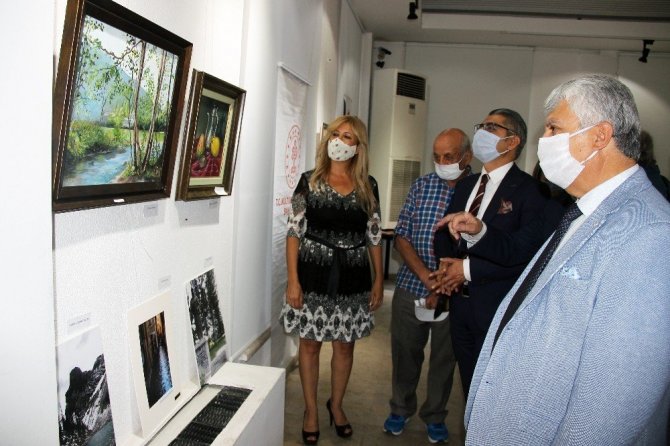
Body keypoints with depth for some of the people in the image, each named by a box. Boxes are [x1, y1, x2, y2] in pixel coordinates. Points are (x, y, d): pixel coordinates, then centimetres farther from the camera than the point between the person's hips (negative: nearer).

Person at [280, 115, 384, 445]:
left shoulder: (368, 186, 3)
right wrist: (293, 280, -10)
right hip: (314, 275, -2)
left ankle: (336, 404, 37)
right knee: (310, 342, 10)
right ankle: (311, 409, 31)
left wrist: (379, 279, 5)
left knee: (345, 344, 14)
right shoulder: (309, 181, -3)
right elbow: (294, 232, -5)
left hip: (352, 279, 2)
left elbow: (374, 236, 7)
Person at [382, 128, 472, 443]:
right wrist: (428, 278, -14)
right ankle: (400, 408, 38)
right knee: (405, 352, 14)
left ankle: (435, 416, 37)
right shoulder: (421, 186, 1)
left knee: (444, 357, 14)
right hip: (411, 287, 2)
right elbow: (402, 237, -1)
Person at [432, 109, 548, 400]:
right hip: (460, 302, 7)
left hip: (497, 309, -6)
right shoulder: (465, 185, 11)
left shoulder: (528, 190, -13)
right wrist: (447, 265, -3)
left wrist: (469, 269, -18)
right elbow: (443, 232, 17)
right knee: (469, 384, 20)